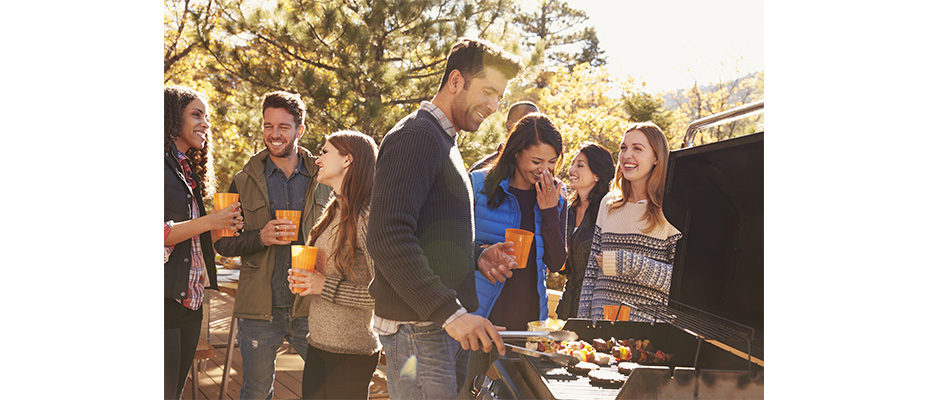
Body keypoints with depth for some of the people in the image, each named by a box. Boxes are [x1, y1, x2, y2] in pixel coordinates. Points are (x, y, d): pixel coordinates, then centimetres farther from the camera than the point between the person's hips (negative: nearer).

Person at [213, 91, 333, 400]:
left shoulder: (323, 180, 7)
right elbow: (222, 243, 5)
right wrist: (260, 237, -14)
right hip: (260, 309, 0)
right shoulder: (244, 182, 5)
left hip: (312, 307, 0)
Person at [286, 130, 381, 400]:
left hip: (351, 354, -8)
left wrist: (325, 286, -18)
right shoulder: (334, 213, 11)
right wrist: (304, 281, 3)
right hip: (318, 346, 8)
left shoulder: (367, 217, -16)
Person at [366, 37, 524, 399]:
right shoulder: (416, 136, -11)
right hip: (418, 328, -10)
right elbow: (389, 239, -23)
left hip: (446, 325, 10)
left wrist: (477, 257, 9)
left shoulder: (443, 141, 21)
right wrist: (450, 313, -27)